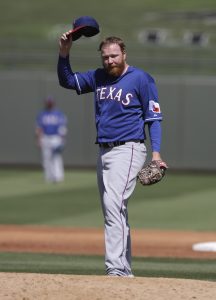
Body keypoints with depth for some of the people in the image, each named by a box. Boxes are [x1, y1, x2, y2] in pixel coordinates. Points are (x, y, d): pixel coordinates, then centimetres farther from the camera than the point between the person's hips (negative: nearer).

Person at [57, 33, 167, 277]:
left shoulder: (141, 79, -5)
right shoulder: (98, 77, 12)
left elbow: (154, 117, -5)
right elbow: (67, 81, 19)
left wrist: (156, 152, -14)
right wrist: (64, 54, 1)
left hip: (127, 149, -8)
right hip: (104, 152, 8)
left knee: (114, 205, -22)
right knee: (113, 211, 10)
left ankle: (116, 269, -29)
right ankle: (125, 271, 17)